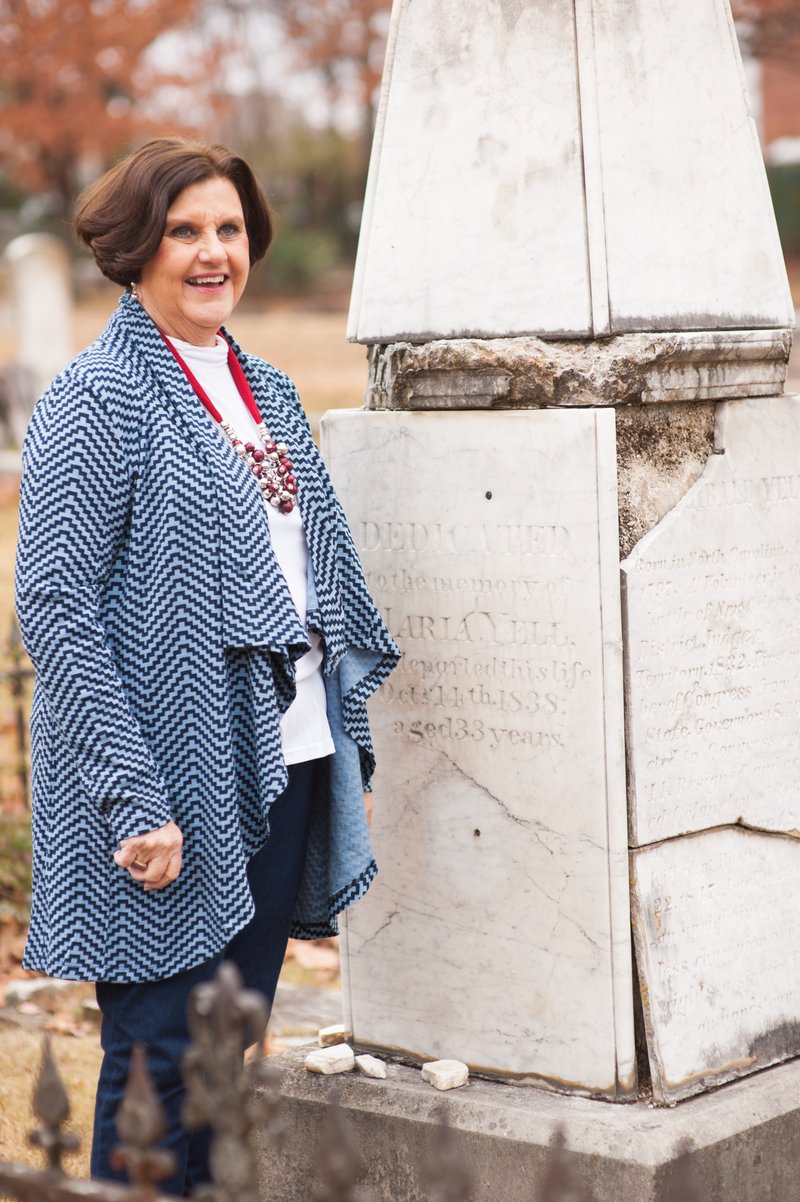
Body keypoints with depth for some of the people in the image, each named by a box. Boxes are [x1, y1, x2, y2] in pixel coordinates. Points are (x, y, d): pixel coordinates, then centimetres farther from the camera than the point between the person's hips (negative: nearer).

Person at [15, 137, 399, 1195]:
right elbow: (55, 608, -15)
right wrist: (132, 799, -21)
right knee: (160, 1056, -1)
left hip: (286, 767, 7)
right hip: (173, 787, -7)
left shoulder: (264, 390, 14)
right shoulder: (99, 397, -9)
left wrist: (348, 744, 14)